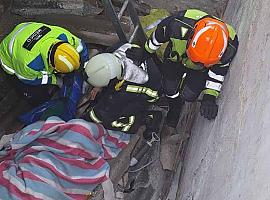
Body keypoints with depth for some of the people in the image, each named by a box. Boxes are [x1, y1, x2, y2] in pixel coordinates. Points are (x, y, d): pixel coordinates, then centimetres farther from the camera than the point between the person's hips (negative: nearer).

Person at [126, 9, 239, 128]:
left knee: (188, 95, -7)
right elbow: (158, 34, -19)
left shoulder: (229, 47, -40)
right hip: (176, 56, 0)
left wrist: (210, 97, -25)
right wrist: (145, 52, -3)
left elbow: (217, 72, -19)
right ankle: (175, 108, 34)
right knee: (170, 88, -3)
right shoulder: (178, 26, -44)